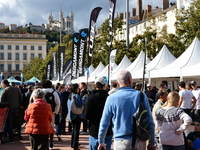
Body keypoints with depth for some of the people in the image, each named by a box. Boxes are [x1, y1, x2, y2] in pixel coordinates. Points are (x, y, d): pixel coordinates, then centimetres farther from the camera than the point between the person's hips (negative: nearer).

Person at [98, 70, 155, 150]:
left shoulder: (111, 98, -3)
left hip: (120, 141, -1)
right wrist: (151, 142, 7)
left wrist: (101, 142, 14)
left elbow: (104, 123, 2)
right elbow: (150, 121, -1)